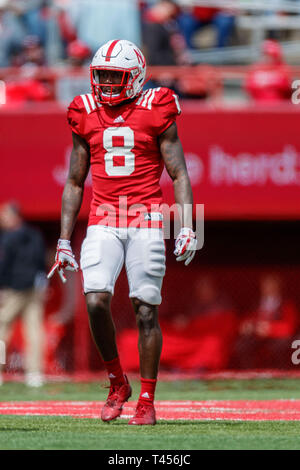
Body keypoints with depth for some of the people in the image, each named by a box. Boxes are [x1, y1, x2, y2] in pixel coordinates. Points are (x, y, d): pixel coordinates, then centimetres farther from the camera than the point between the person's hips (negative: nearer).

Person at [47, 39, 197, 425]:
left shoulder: (156, 113, 0)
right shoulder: (86, 116, 9)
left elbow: (179, 175, 2)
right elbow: (73, 183, 16)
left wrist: (186, 228, -9)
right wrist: (64, 241, 13)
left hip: (146, 221, -2)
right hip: (103, 222, 2)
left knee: (146, 309, -3)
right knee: (96, 301, -15)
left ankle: (146, 401, 7)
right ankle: (117, 383, 6)